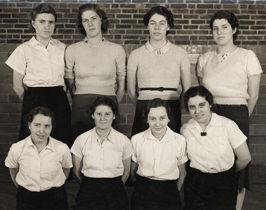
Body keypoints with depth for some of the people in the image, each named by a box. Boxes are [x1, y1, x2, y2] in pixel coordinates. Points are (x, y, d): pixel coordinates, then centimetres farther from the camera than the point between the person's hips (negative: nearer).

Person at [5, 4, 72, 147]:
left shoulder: (62, 48, 9)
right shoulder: (24, 50, 2)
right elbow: (17, 86, 4)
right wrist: (32, 102, 9)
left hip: (59, 101, 2)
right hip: (34, 102, -2)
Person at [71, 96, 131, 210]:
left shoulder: (123, 141, 1)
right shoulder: (81, 140, 1)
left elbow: (126, 172, 11)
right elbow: (76, 171, 9)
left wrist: (114, 187, 9)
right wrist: (89, 186, 8)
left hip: (115, 190, 1)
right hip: (89, 190, 0)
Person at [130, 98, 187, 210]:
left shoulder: (180, 141, -1)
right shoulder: (136, 140, 0)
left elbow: (182, 174, 8)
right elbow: (132, 170, 9)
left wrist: (174, 194, 3)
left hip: (169, 188, 0)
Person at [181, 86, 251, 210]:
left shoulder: (227, 125, -10)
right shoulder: (185, 129, -2)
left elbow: (245, 158, -2)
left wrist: (228, 174, 11)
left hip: (223, 186, -1)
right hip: (194, 184, 2)